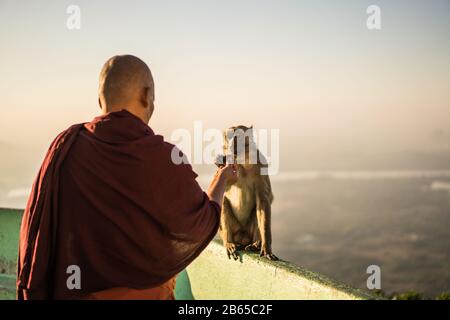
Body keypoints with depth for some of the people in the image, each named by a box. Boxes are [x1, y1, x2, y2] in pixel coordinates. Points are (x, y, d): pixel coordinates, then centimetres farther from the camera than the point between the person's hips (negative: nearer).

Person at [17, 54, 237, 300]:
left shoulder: (67, 145, -11)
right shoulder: (167, 160, -18)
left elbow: (36, 229, -3)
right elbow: (203, 221, -1)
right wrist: (221, 180, 18)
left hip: (70, 291, 3)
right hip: (145, 293, -2)